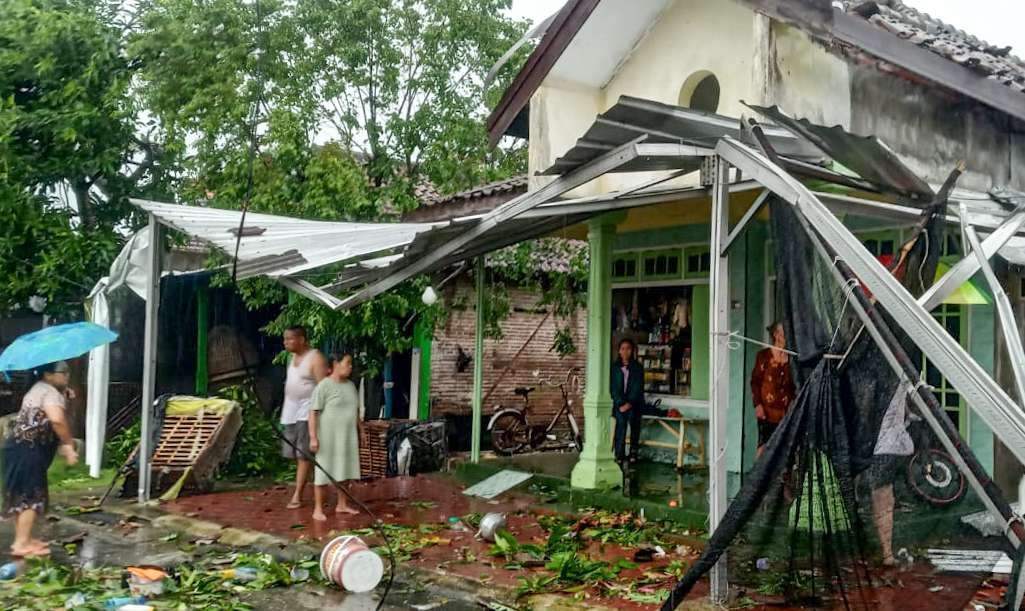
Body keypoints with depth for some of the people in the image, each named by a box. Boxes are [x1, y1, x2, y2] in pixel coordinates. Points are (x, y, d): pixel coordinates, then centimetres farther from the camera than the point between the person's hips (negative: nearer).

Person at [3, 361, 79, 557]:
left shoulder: (39, 389, 19)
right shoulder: (51, 392, -13)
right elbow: (57, 419, -31)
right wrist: (68, 444, -20)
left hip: (20, 447, 10)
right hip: (28, 450, -10)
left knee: (21, 495, 15)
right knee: (32, 496, -6)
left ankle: (22, 540, 23)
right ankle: (22, 544, -5)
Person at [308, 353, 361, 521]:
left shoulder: (350, 385, 11)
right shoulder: (324, 386, -11)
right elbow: (313, 413, -14)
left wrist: (360, 432, 18)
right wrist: (313, 437, -18)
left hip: (347, 438, 6)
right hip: (328, 437, -6)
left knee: (344, 470, 11)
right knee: (324, 472, -1)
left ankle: (342, 505, 23)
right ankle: (318, 509, 6)